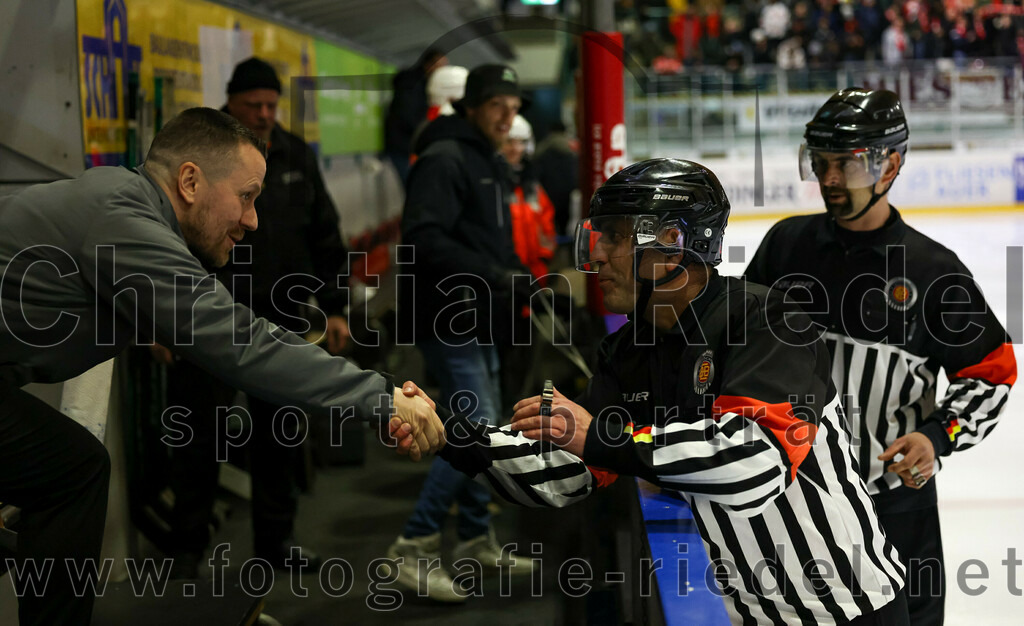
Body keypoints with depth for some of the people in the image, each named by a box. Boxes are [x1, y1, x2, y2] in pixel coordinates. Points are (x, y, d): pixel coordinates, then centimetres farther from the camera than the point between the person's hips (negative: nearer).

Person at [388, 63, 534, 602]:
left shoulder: (488, 163, 18)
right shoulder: (444, 160, -15)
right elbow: (424, 241, -26)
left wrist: (518, 276, 10)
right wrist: (494, 274, -26)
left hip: (477, 320, 10)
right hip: (447, 320, -10)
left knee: (484, 429, 16)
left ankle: (477, 540, 29)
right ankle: (413, 547, -7)